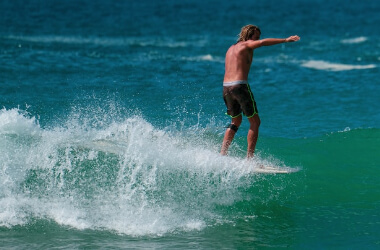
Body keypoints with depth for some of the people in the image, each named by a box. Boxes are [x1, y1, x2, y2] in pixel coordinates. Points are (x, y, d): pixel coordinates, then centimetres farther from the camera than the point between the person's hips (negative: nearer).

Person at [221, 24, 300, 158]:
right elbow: (263, 42, -18)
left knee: (236, 121, 24)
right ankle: (249, 157, -3)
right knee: (255, 122, 2)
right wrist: (285, 40, -22)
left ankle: (222, 153, 17)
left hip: (226, 87, 8)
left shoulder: (231, 48, 23)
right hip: (240, 86, -8)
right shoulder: (246, 45, 0)